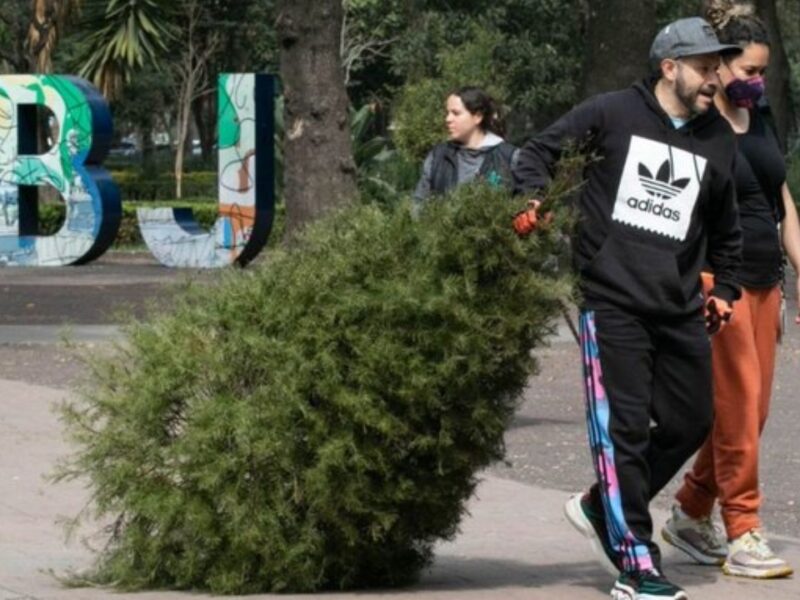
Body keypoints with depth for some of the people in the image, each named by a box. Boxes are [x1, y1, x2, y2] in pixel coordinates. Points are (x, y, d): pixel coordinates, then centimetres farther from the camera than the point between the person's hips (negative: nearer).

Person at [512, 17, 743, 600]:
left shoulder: (718, 140, 13)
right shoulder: (612, 114, -1)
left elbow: (725, 228, 26)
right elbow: (539, 151, 7)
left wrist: (724, 290, 19)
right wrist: (532, 201, -10)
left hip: (680, 311, 6)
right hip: (613, 303, -6)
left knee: (691, 422, 6)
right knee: (624, 428, -8)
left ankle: (604, 507, 27)